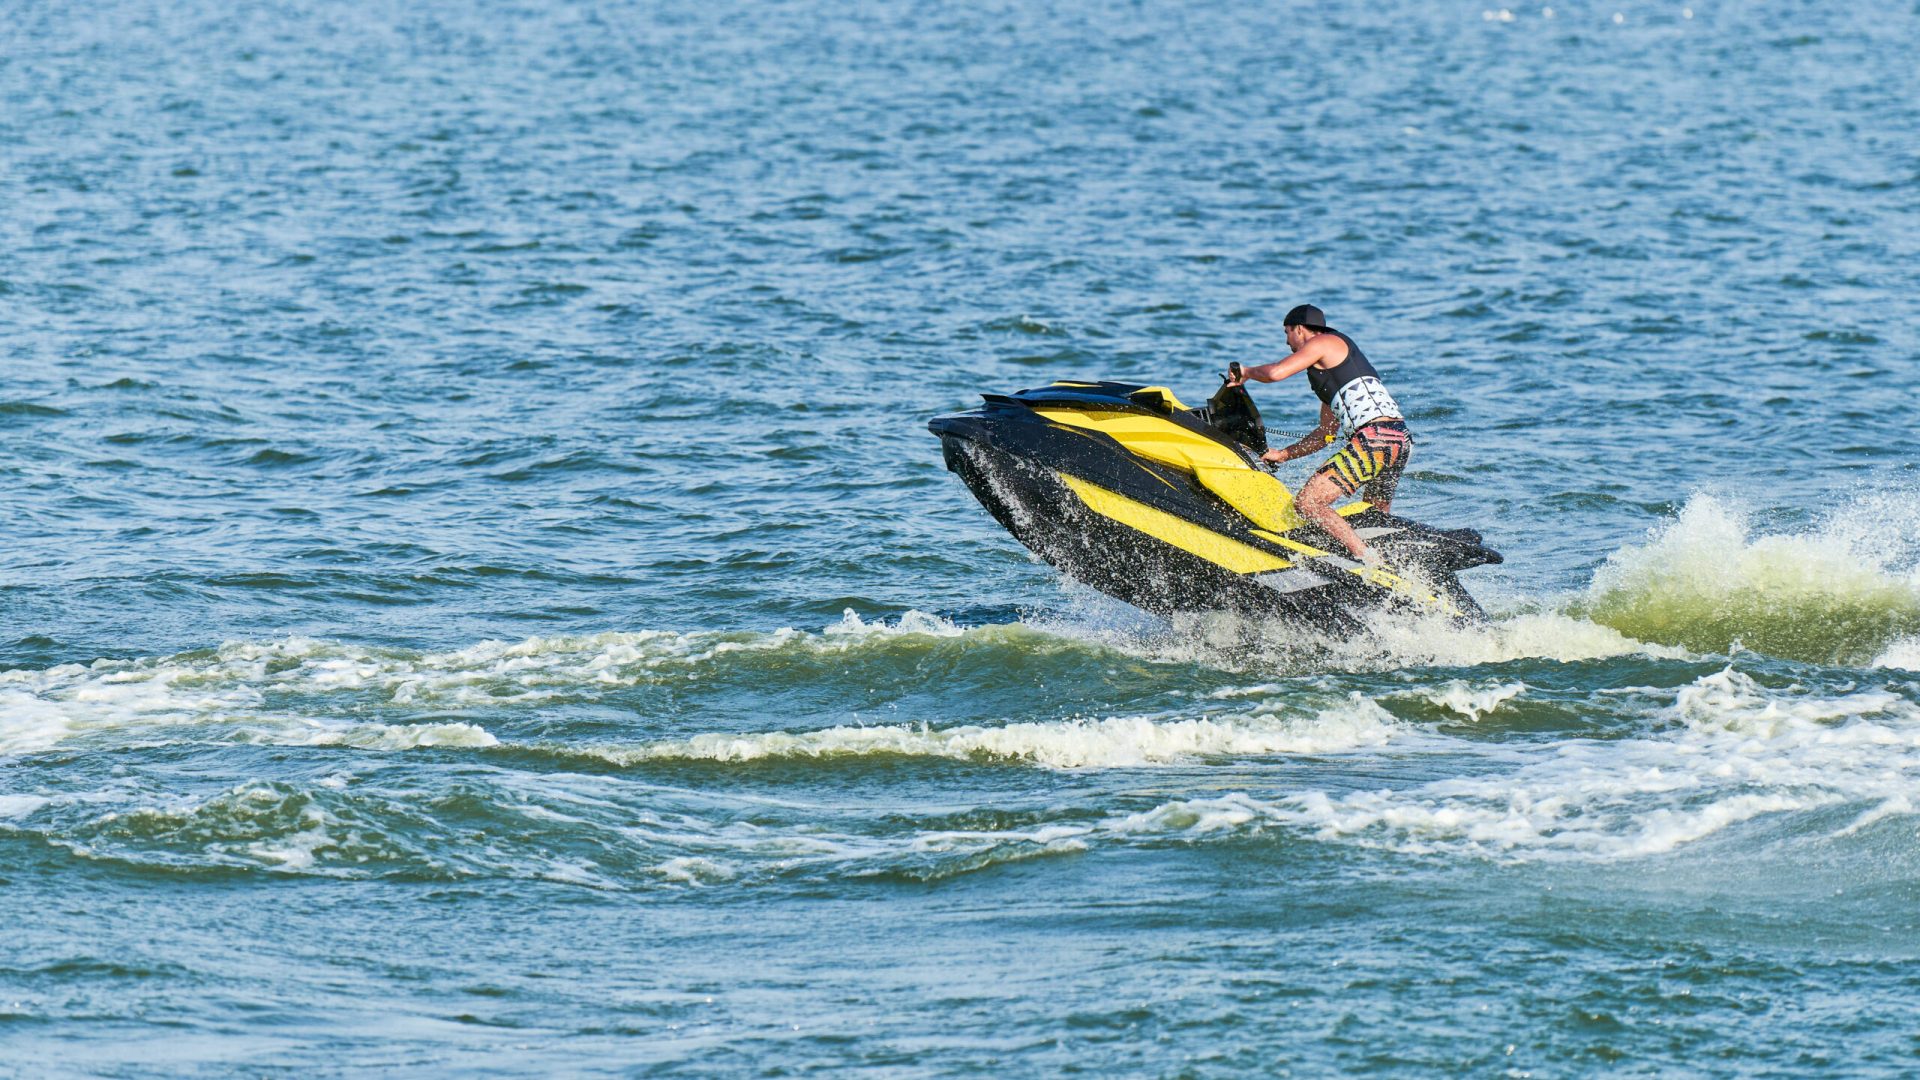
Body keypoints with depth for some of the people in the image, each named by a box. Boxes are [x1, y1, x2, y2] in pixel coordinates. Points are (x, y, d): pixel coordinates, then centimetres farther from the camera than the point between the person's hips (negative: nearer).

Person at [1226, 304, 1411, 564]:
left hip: (1375, 437, -10)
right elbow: (1326, 433, 36)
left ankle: (1371, 563, -24)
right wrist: (1284, 454, 35)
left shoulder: (1323, 342, 4)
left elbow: (1275, 373, -9)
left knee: (1307, 501, -14)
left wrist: (1246, 372, 11)